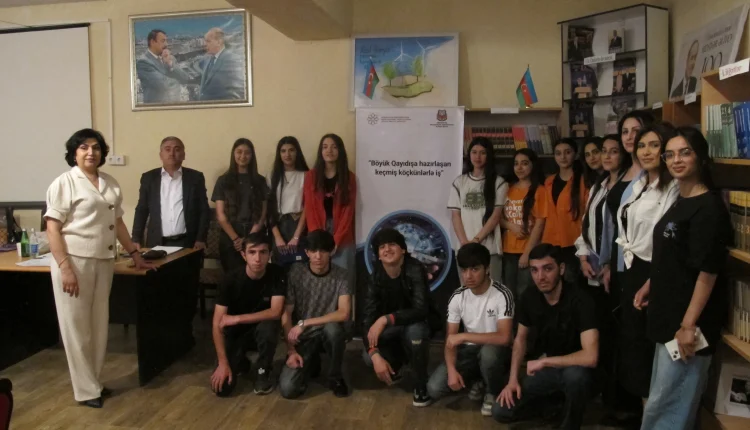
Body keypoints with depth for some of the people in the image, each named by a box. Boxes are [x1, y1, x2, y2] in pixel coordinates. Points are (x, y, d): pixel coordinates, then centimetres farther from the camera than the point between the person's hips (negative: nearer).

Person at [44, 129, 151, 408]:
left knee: (99, 325, 12)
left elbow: (118, 223, 18)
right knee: (77, 327, 3)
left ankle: (93, 382, 26)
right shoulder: (64, 183, -7)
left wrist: (135, 255, 16)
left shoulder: (110, 184, 11)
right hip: (74, 261, -6)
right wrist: (65, 268, -18)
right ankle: (86, 390, 15)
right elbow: (52, 228, -11)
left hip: (103, 261, 6)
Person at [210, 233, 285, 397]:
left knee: (268, 326, -36)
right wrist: (223, 363, -26)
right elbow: (217, 324, -20)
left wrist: (237, 318, -29)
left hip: (262, 327, 0)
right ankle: (241, 363, 19)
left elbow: (275, 312, -26)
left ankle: (264, 372, -9)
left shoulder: (277, 275, -19)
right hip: (235, 332, 0)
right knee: (222, 388, -15)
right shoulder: (231, 280, -21)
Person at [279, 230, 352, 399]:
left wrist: (304, 323, -25)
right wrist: (291, 350, -12)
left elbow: (344, 314, -23)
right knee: (288, 389, -19)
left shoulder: (340, 276, -11)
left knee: (333, 328, -37)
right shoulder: (295, 272, -9)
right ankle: (311, 363, 16)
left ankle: (335, 377, -8)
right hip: (302, 338, 1)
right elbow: (286, 314, -6)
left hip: (328, 334, 0)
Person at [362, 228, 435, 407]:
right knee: (369, 357, -25)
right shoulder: (375, 277, -14)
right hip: (390, 331, 3)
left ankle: (422, 384, -13)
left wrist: (385, 319, -42)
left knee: (415, 330, -38)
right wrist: (375, 354, -33)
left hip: (413, 325, -3)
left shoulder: (415, 270, -24)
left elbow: (421, 310, -33)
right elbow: (368, 318, -19)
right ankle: (394, 366, 13)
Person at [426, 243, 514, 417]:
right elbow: (450, 339, -4)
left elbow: (504, 338, -29)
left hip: (495, 351, -3)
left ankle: (493, 393, -6)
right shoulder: (457, 297, -7)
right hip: (468, 351, 3)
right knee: (434, 389, -17)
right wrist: (452, 370, -20)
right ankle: (477, 380, 12)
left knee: (488, 352, -41)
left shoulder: (502, 295, -20)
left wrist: (463, 336, -26)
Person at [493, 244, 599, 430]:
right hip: (549, 368, 5)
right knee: (501, 411, -8)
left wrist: (543, 361, -26)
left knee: (575, 374, -42)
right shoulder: (529, 298, -9)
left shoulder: (579, 300, -27)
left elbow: (590, 357, -36)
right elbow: (520, 338, 6)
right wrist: (513, 379, -4)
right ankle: (557, 399, 16)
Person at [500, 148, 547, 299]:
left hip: (528, 251, -5)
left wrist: (527, 252, -14)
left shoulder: (539, 190, -4)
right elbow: (498, 217, 13)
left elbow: (539, 224, -9)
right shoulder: (508, 189, 11)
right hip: (508, 250, 5)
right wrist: (511, 226, -8)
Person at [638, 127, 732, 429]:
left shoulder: (709, 207, -17)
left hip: (687, 321, -9)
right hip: (669, 316, 9)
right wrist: (650, 286, 19)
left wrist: (689, 325, -22)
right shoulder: (680, 202, 11)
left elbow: (708, 272, -21)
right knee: (669, 400, 19)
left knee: (666, 404, 1)